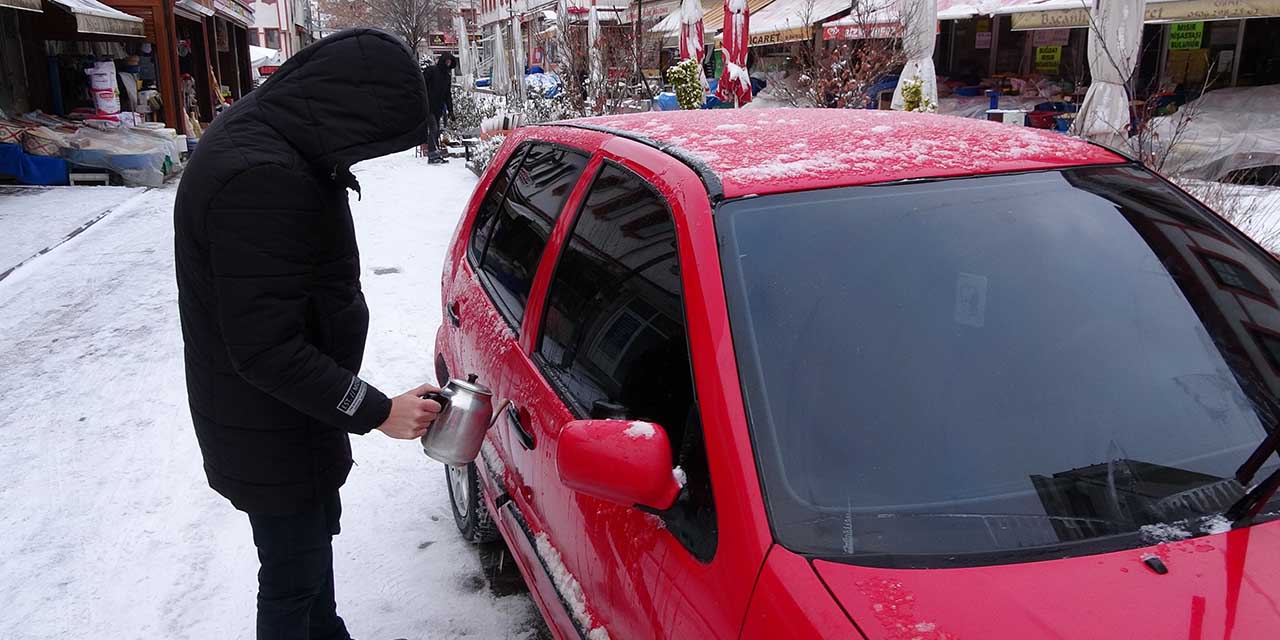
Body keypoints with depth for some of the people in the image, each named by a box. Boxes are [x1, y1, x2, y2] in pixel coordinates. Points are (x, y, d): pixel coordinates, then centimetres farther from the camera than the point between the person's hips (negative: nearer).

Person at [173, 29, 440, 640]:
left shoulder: (255, 132, 2)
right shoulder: (262, 180, -32)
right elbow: (265, 347, -30)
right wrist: (377, 411, -23)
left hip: (285, 414, 10)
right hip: (270, 437, -10)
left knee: (313, 541, 28)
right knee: (293, 577, 8)